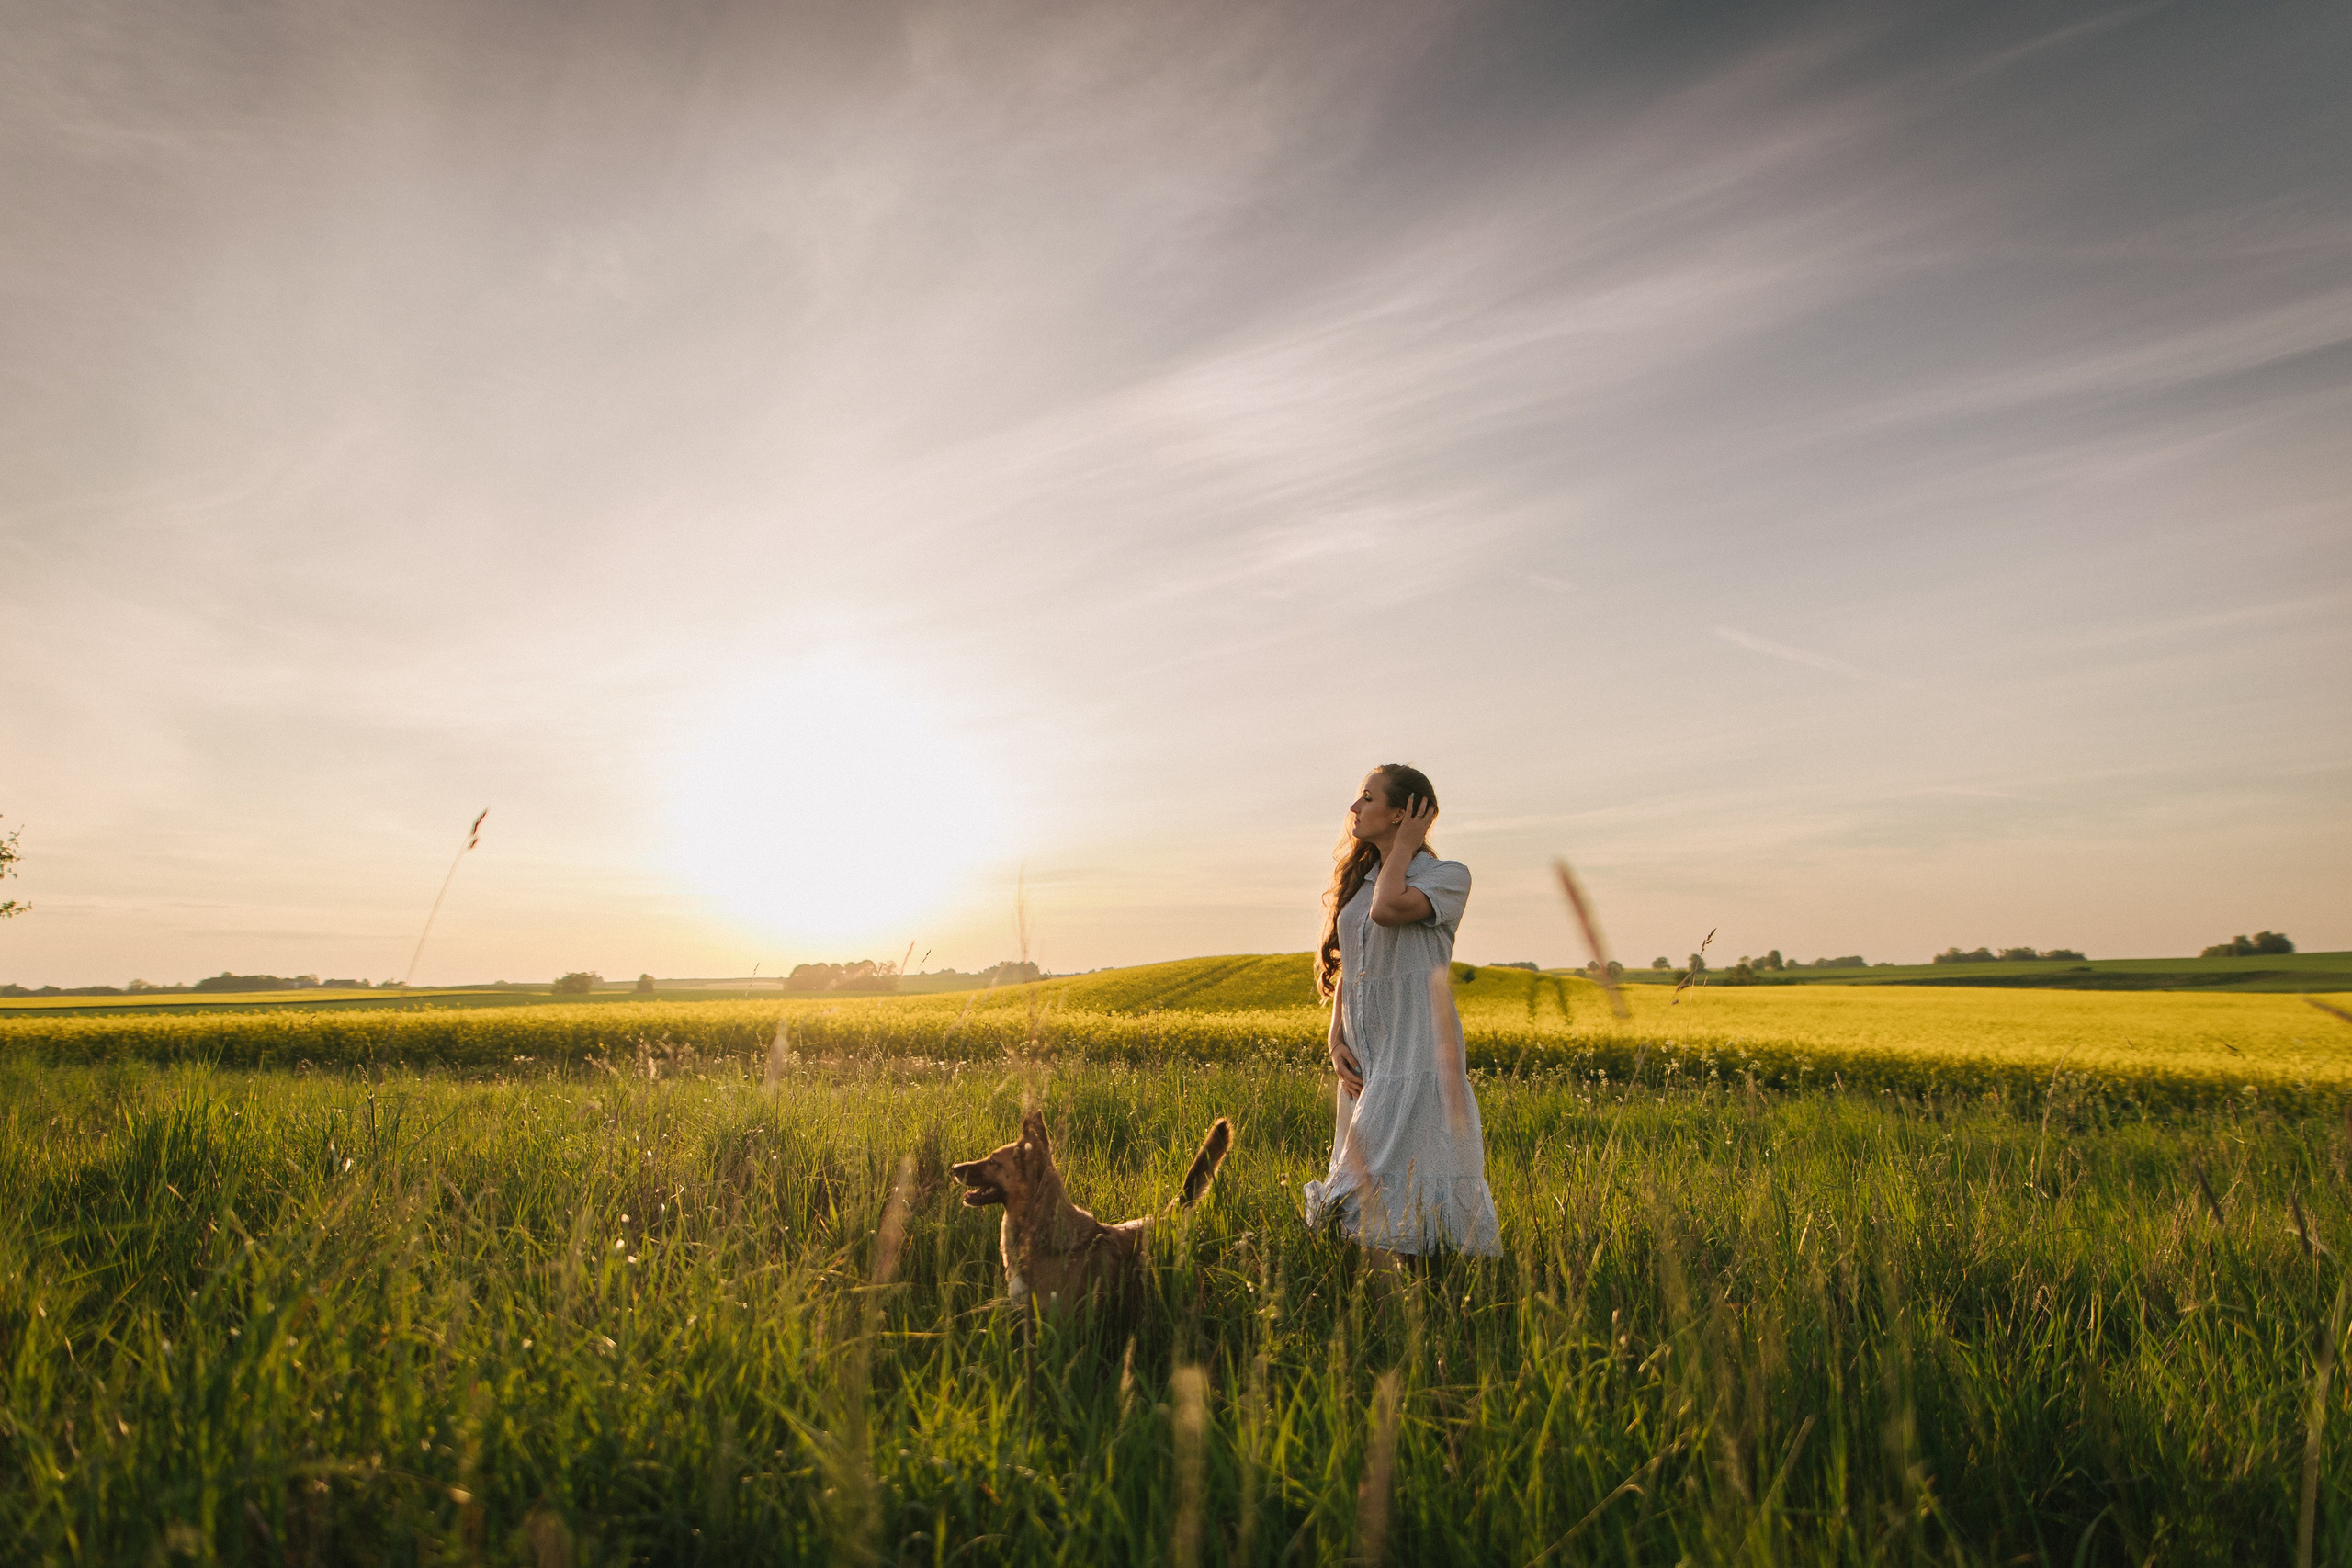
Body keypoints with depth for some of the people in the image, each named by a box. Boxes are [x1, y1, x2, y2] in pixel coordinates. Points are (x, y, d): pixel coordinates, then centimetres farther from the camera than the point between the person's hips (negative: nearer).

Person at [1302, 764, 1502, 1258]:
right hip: (1363, 1058, 7)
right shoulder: (1359, 880, 16)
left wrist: (1406, 845, -9)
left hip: (1418, 1052, -7)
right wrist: (1336, 1043, 1)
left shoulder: (1449, 875, -4)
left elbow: (1387, 909, -25)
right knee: (1364, 1180, 11)